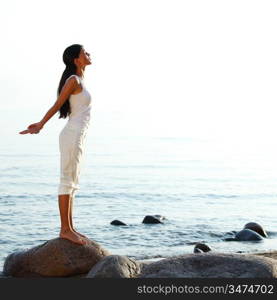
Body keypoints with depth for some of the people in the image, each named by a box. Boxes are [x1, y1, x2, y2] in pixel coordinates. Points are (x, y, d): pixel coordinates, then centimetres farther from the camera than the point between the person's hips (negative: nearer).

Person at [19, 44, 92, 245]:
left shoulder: (78, 81, 19)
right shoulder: (73, 80, -10)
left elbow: (60, 107, 20)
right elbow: (56, 106, -8)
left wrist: (40, 124, 14)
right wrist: (40, 125, -6)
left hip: (77, 137, 10)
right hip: (73, 136, -10)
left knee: (72, 183, 10)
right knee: (68, 182, -8)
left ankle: (70, 228, 14)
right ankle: (65, 229, -7)